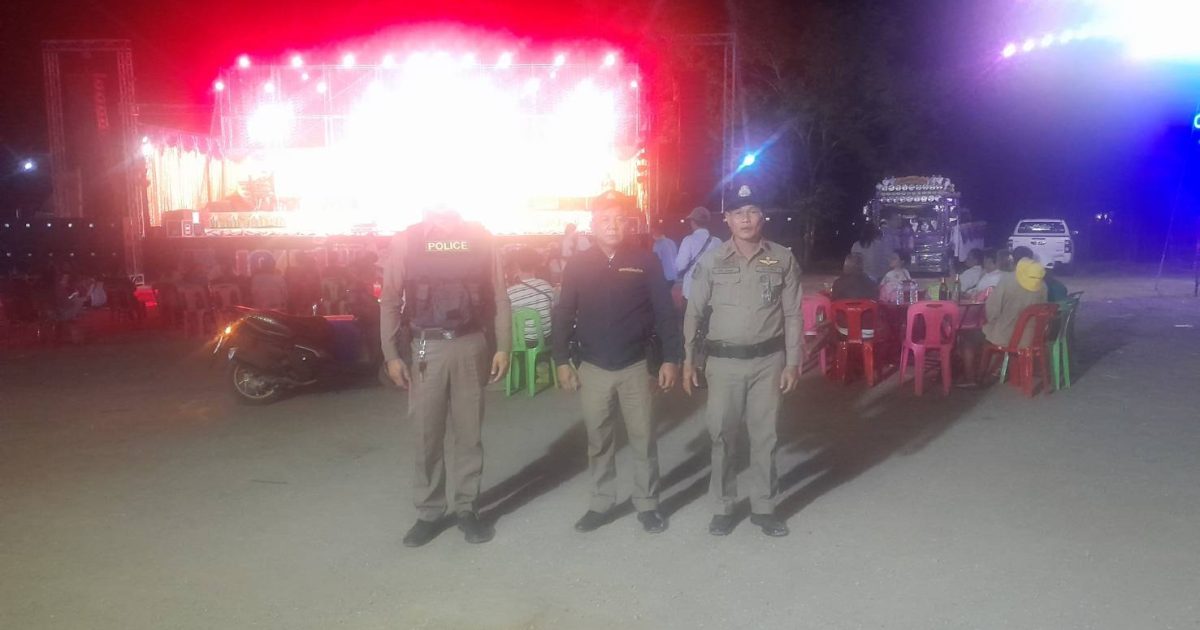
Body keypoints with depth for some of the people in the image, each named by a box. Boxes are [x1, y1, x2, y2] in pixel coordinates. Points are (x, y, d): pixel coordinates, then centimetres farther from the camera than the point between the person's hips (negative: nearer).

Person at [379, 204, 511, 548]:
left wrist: (503, 347, -3)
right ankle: (428, 513, 17)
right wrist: (391, 355, -5)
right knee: (427, 435, 6)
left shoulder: (479, 237, 3)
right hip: (425, 348, 0)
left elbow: (499, 296, 3)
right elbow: (390, 302, 1)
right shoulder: (406, 240, 1)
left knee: (468, 432, 8)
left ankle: (466, 508, 19)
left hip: (470, 345, 1)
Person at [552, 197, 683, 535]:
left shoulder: (645, 261, -3)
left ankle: (647, 504, 19)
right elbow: (563, 315, 4)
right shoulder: (577, 266, 1)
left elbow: (665, 312, -3)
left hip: (635, 367, -1)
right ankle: (601, 503, 24)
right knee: (598, 440, 11)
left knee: (643, 438, 6)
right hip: (593, 369, 2)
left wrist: (671, 358, -7)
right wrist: (562, 361, -1)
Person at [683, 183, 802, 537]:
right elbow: (694, 313, 4)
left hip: (768, 361, 0)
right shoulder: (711, 261, -1)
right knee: (722, 436, 6)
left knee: (764, 436, 8)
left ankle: (764, 507, 21)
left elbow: (793, 315, 2)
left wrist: (792, 362, -1)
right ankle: (724, 507, 20)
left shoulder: (783, 259, 0)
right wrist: (688, 360, 1)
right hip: (724, 361, 0)